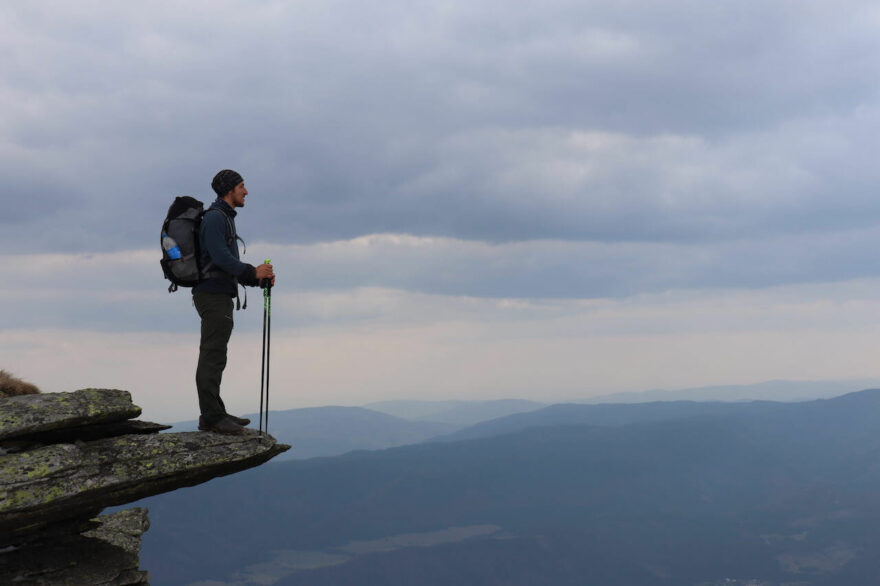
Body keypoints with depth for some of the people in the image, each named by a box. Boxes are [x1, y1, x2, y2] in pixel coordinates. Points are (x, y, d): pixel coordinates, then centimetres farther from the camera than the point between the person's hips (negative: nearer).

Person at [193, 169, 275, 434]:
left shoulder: (225, 219, 23)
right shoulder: (215, 217, -9)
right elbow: (221, 258, -20)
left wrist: (258, 278, 9)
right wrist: (254, 272, -12)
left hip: (221, 296, 11)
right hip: (213, 295, -11)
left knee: (214, 357, 11)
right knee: (212, 356, -11)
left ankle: (215, 414, 14)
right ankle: (211, 417, -11)